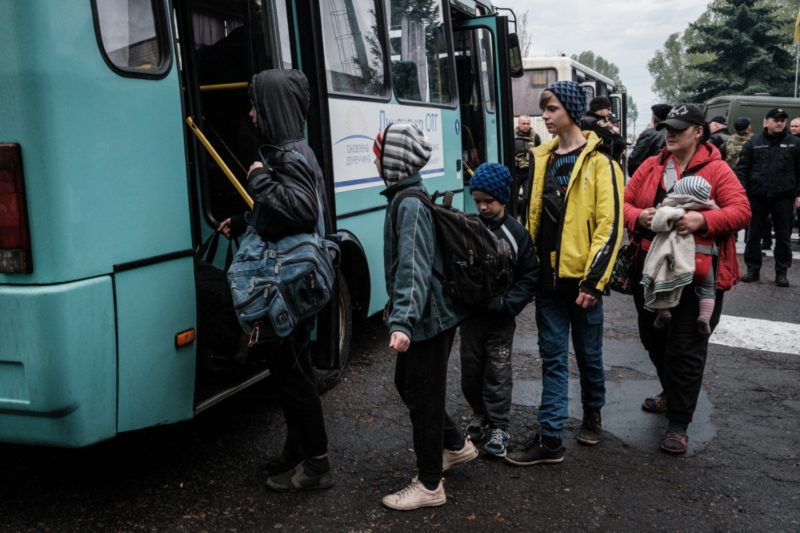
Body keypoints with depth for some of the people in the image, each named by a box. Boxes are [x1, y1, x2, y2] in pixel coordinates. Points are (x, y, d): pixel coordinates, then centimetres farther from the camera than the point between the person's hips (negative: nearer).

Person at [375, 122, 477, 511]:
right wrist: (397, 306, 26)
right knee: (406, 382, 22)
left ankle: (429, 485, 16)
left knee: (423, 396, 1)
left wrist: (402, 321, -39)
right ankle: (455, 445, 38)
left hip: (428, 318, -10)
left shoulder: (410, 204, -20)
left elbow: (414, 267, -31)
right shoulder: (407, 197, 11)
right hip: (429, 314, 10)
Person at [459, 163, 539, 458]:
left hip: (500, 319, -3)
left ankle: (498, 427, 19)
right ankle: (480, 415, 34)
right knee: (470, 370, 13)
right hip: (470, 314, 3)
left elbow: (530, 276, -5)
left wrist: (507, 304, -14)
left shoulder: (516, 233, -8)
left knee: (498, 374, 6)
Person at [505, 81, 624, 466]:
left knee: (588, 353, 12)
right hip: (548, 276, 5)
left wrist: (594, 280, -17)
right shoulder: (541, 158, 10)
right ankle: (550, 438, 10)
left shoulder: (599, 162, -7)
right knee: (552, 357, 6)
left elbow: (610, 225, -13)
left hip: (581, 276, -4)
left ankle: (592, 416, 35)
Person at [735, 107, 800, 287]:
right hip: (757, 196, 0)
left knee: (783, 236, 6)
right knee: (754, 235, 7)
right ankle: (753, 270, 17)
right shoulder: (753, 143, 4)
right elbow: (742, 169, 2)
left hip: (783, 197, 0)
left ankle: (781, 272, 15)